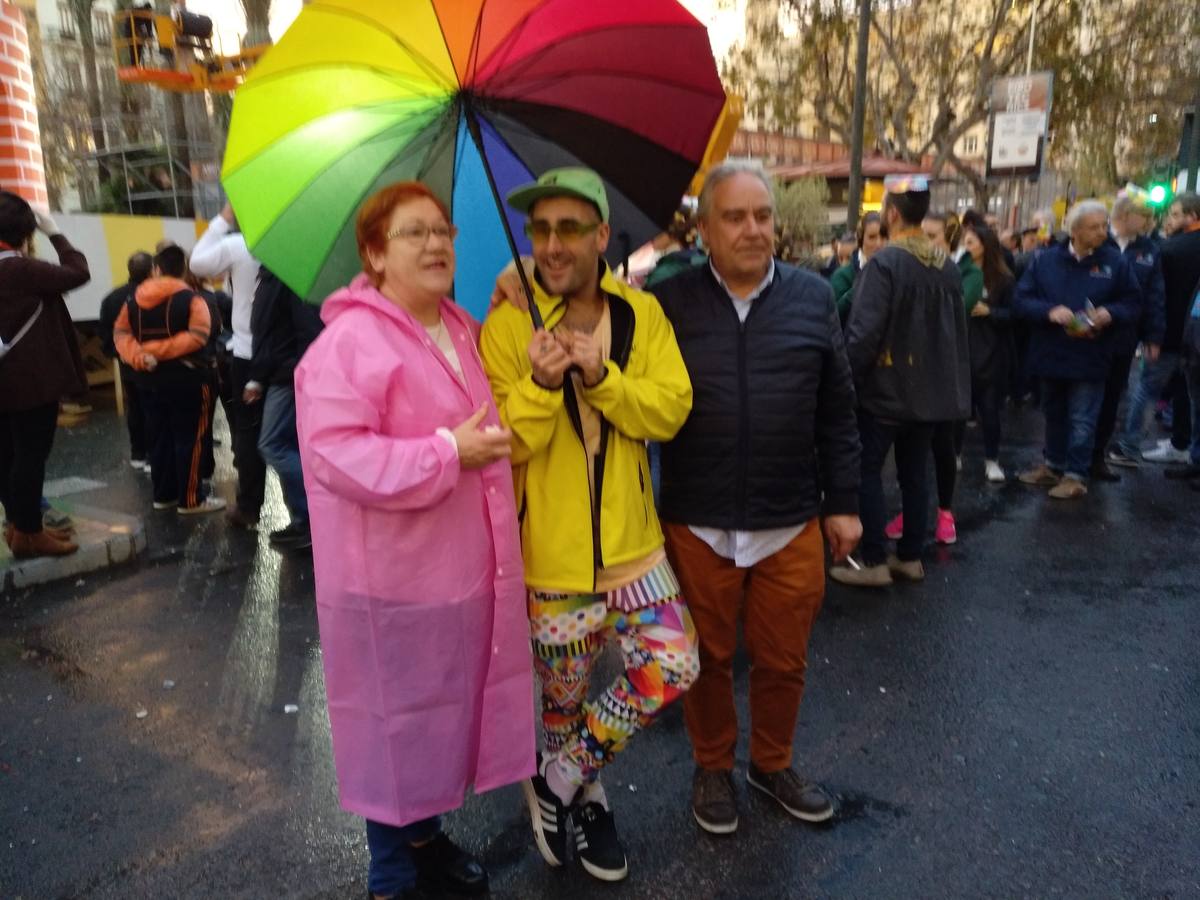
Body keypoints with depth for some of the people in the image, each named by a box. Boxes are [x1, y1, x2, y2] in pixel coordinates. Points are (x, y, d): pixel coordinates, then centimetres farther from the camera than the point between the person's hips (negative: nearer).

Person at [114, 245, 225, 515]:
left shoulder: (134, 299, 7)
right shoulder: (192, 299, -8)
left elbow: (120, 332, 0)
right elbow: (197, 336, -21)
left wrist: (138, 355, -13)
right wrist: (161, 350, -21)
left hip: (148, 378, 6)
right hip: (186, 377, -5)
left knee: (159, 437, 13)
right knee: (189, 438, 0)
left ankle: (163, 494, 21)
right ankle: (191, 499, 2)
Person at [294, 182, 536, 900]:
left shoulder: (463, 332, 10)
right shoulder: (351, 341, -17)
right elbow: (334, 454, -26)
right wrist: (449, 453, -25)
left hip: (464, 566, 8)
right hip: (396, 578, -8)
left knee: (443, 711, 20)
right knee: (397, 721, 9)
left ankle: (425, 837, 42)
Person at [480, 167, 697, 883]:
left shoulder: (643, 313, 0)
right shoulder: (506, 326, -10)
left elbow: (671, 410, -10)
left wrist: (601, 377, -25)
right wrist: (540, 384, -32)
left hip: (633, 540, 3)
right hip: (553, 552, -3)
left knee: (674, 668, 1)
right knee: (565, 694, 13)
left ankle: (559, 781, 20)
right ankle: (584, 794, 42)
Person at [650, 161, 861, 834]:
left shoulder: (813, 298, 1)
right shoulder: (670, 303, -4)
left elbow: (837, 413, 5)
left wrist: (843, 502, 6)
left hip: (793, 526, 2)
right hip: (697, 526, -1)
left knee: (783, 660, 16)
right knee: (707, 660, 16)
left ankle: (774, 764, 42)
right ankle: (713, 767, 40)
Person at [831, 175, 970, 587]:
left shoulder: (885, 263, -17)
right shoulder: (948, 266, 8)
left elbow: (864, 332, -21)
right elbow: (958, 331, 15)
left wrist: (846, 380, -11)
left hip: (886, 388, -7)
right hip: (930, 390, 7)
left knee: (866, 471, 3)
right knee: (914, 474, 14)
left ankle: (874, 563, 5)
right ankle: (910, 557, 23)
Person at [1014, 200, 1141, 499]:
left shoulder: (1115, 261, -2)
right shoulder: (1045, 259, -1)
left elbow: (1133, 303, 2)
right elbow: (1021, 299, -4)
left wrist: (1110, 313, -18)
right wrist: (1049, 311, -21)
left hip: (1089, 357, -2)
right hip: (1051, 353, 2)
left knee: (1082, 419, 2)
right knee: (1054, 414, 17)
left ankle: (1076, 475, 12)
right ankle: (1053, 465, 32)